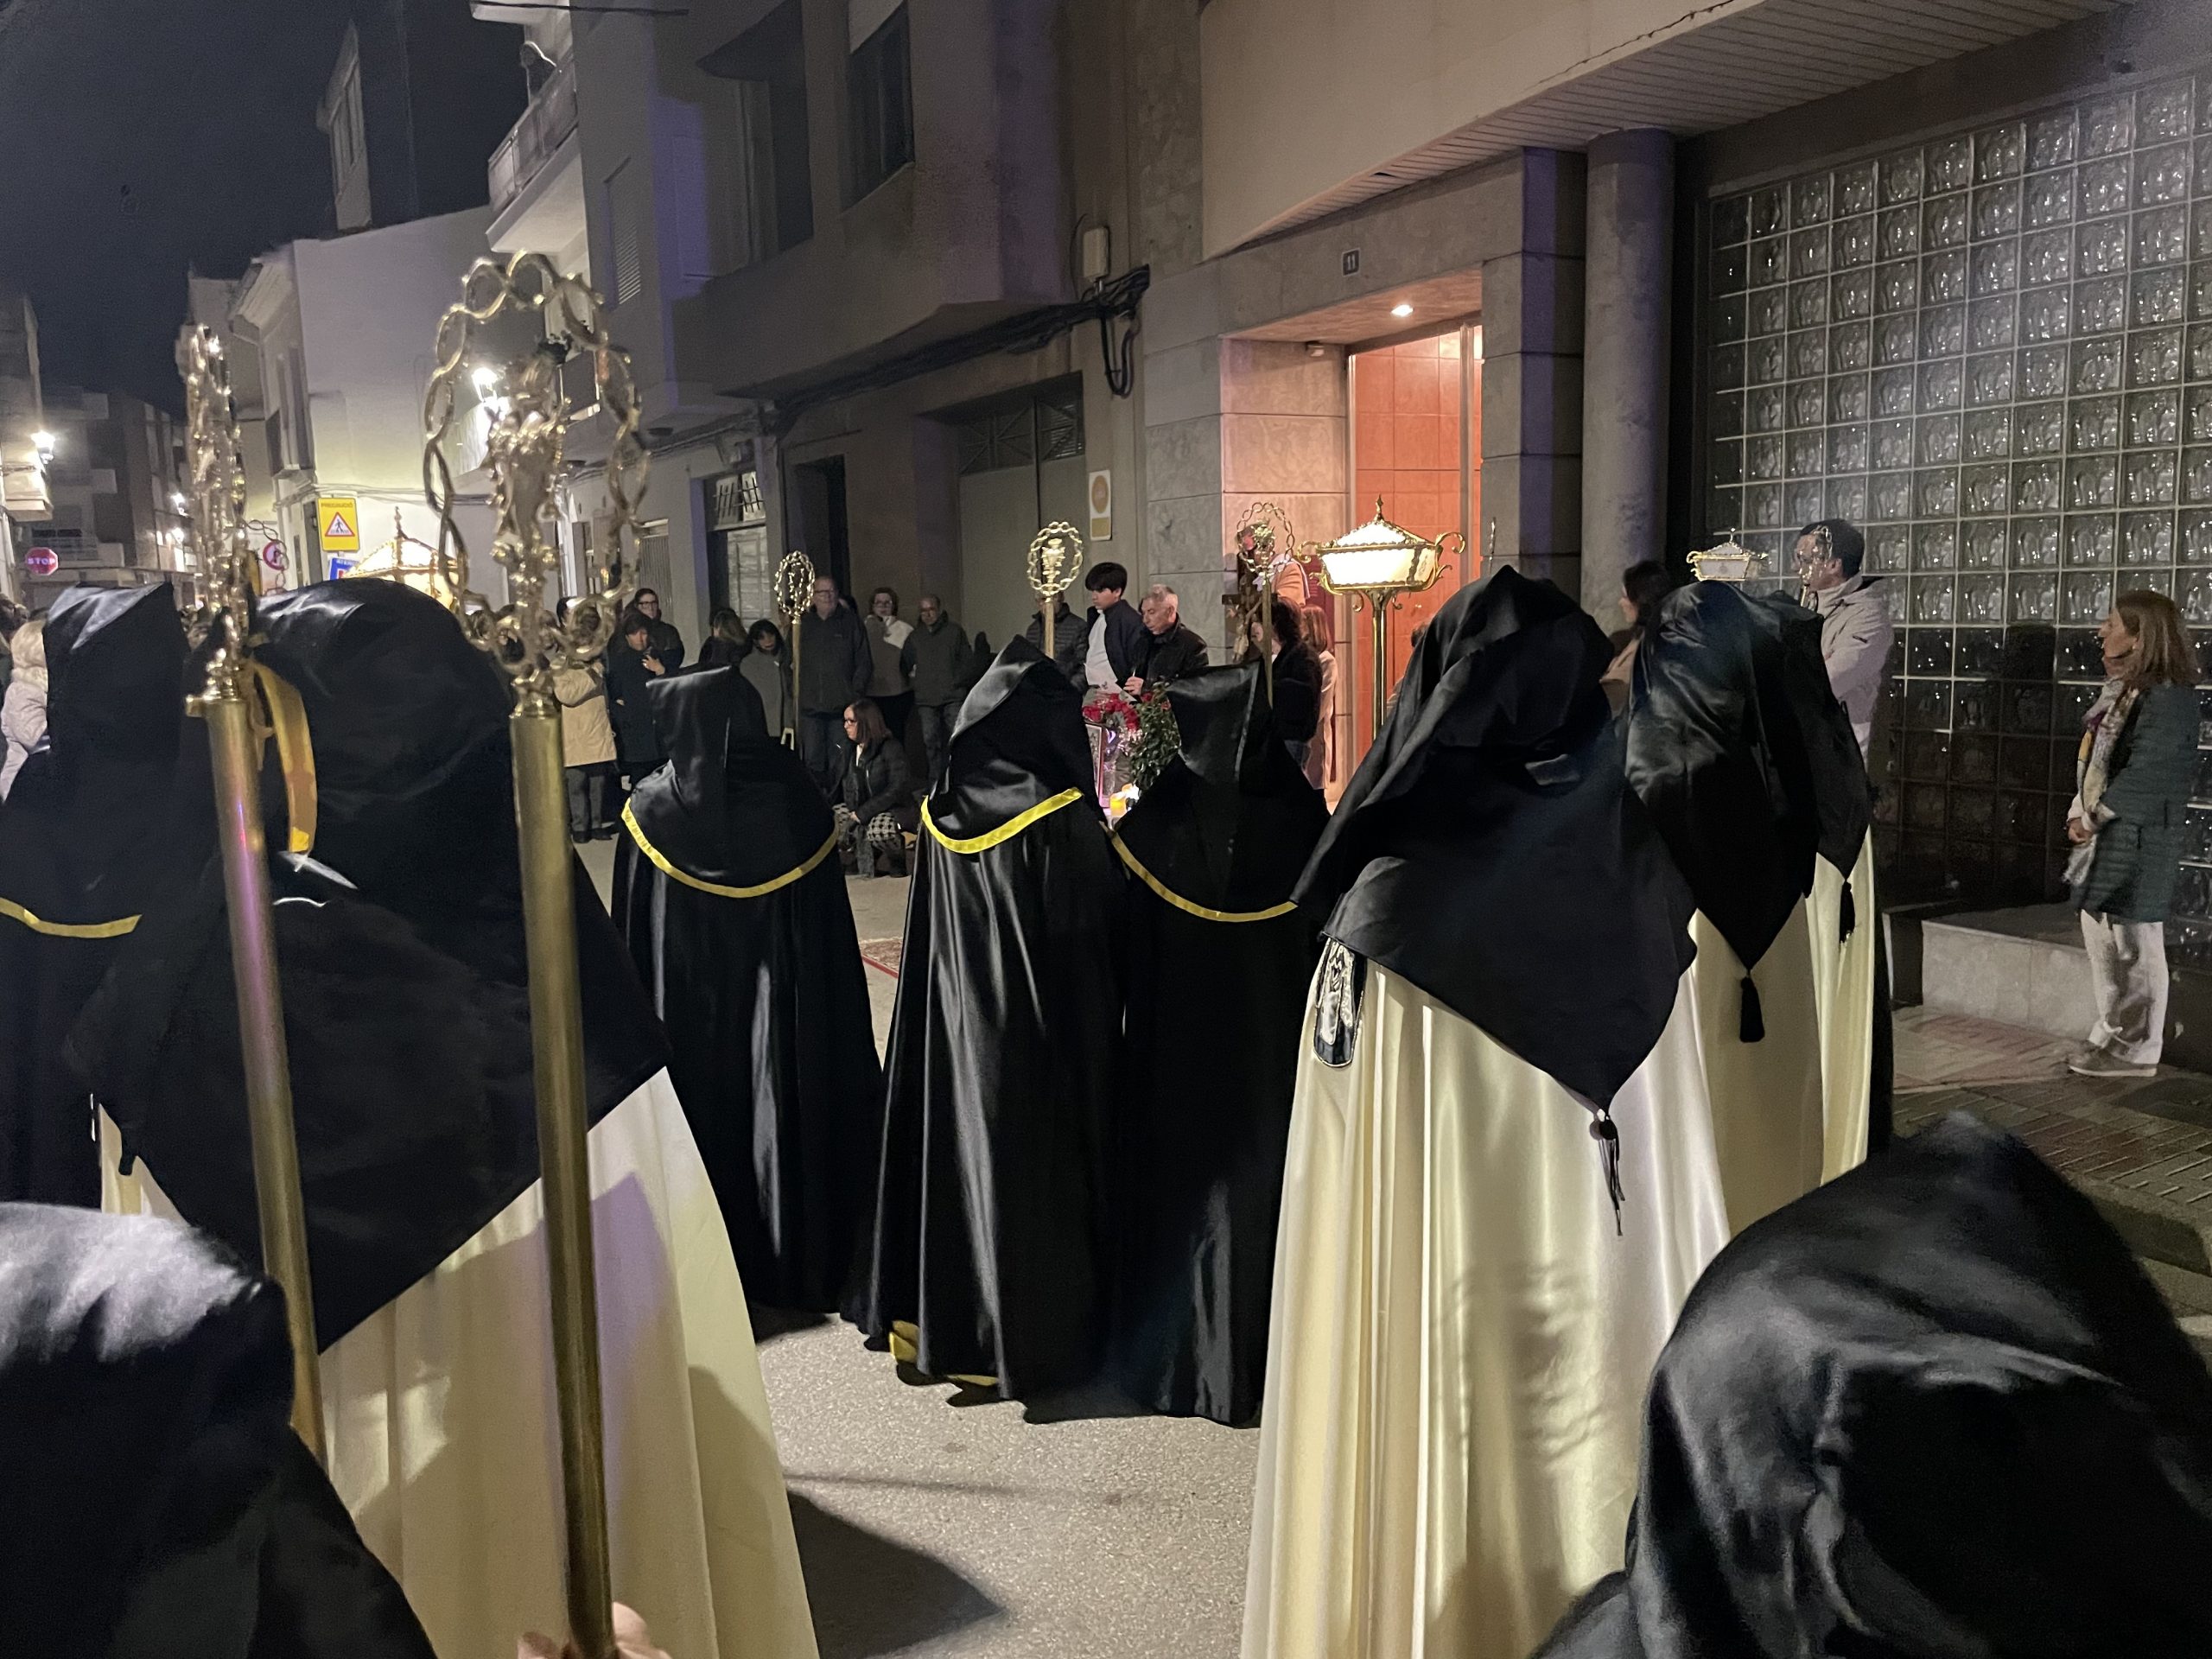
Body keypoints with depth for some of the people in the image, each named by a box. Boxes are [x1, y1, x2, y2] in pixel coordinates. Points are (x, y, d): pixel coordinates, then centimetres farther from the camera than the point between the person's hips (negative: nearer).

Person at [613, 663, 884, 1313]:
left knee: (706, 1115, 12)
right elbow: (829, 917, -5)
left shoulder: (653, 808, -7)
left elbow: (634, 932, -3)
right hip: (786, 999, 0)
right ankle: (801, 1258, 19)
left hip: (688, 1013, 0)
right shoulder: (795, 795, -7)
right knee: (787, 1112, 10)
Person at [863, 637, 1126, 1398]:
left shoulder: (942, 815, -1)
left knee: (963, 1154, 15)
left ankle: (944, 1318, 26)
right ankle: (1037, 1335, 17)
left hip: (959, 1032, 5)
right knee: (1038, 1173, 6)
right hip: (1047, 1041, -5)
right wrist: (1100, 1033, 2)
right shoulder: (1067, 822, -18)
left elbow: (926, 946, 7)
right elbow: (1102, 940, -11)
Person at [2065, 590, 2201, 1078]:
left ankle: (2137, 1050, 10)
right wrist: (2079, 814, 5)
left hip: (2140, 837, -9)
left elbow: (2144, 774, -21)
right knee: (2099, 933, 14)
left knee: (2136, 944, 0)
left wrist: (2092, 819, -14)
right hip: (2105, 835, 9)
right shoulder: (2121, 686, 12)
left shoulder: (2166, 697, -16)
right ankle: (2112, 1034, 26)